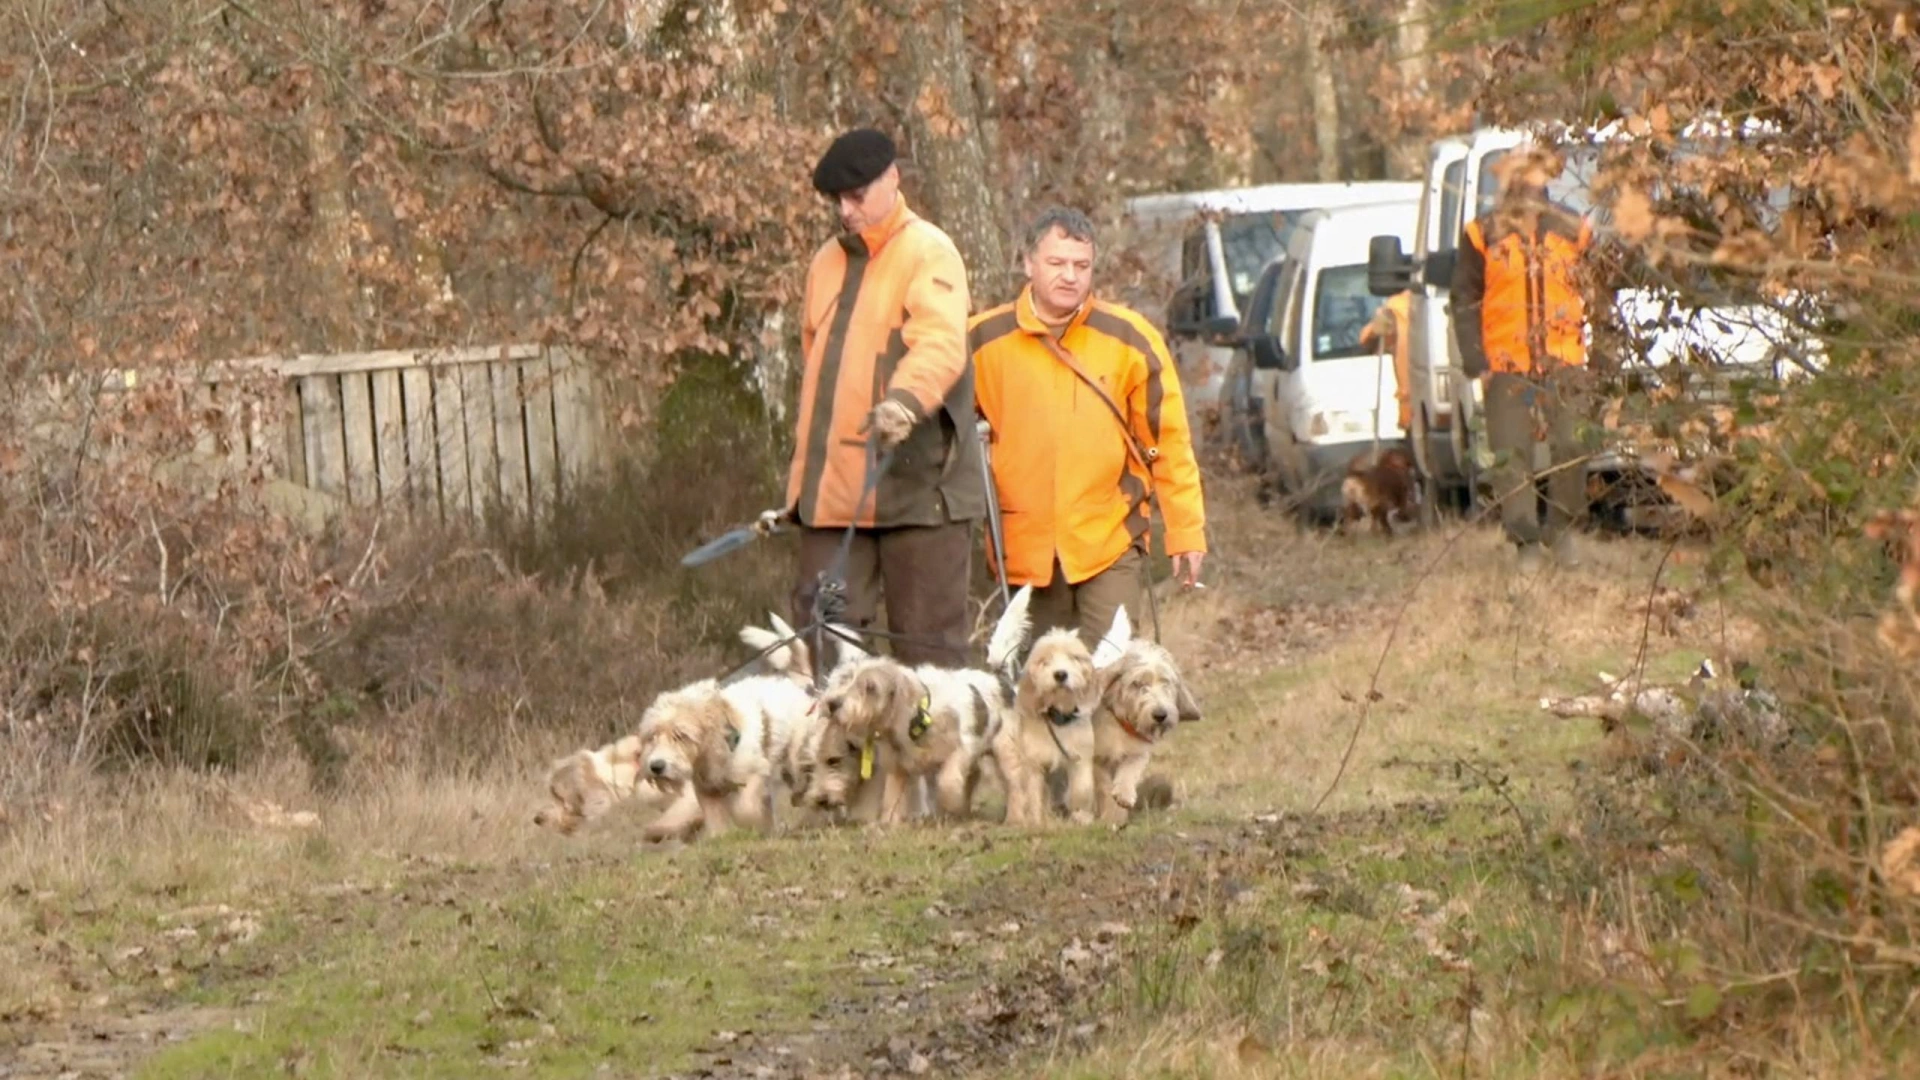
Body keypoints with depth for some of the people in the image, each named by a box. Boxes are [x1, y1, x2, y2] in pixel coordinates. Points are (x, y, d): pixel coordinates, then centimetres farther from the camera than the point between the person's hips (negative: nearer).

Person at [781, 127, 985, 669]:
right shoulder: (828, 262, 19)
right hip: (835, 491, 7)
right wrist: (805, 469, 20)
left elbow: (942, 343, -21)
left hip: (916, 482, -7)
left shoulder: (928, 253, -4)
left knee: (927, 643, -2)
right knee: (821, 637, 2)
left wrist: (905, 400, -41)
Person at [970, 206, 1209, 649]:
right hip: (1024, 549, 2)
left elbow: (1169, 442, 4)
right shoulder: (984, 341, 1)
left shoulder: (1129, 339, 0)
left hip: (1109, 545, -2)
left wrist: (1186, 531, 2)